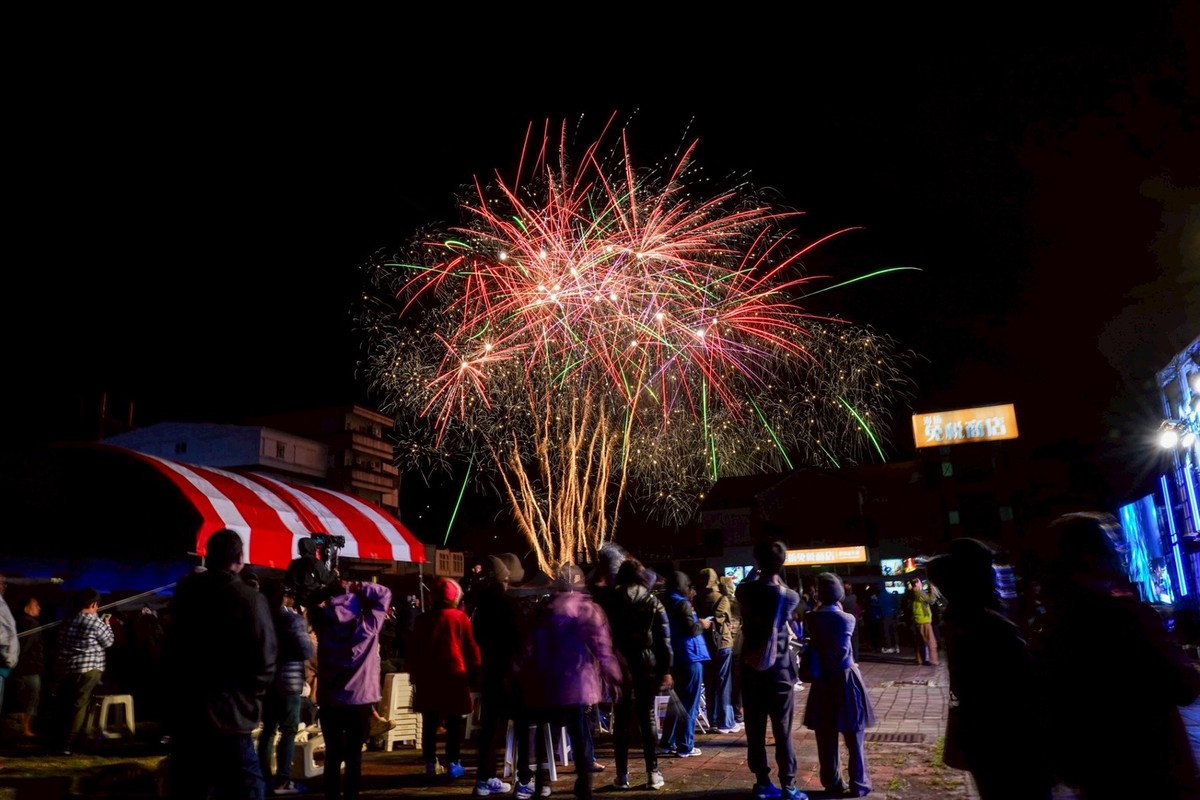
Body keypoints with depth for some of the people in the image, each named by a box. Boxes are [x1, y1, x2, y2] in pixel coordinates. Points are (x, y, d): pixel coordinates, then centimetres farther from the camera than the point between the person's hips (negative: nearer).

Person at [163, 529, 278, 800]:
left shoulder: (184, 593, 6)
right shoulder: (248, 598, -13)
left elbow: (168, 652, 15)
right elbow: (265, 659, -15)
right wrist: (251, 698, 0)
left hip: (184, 714, 6)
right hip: (228, 716, -6)